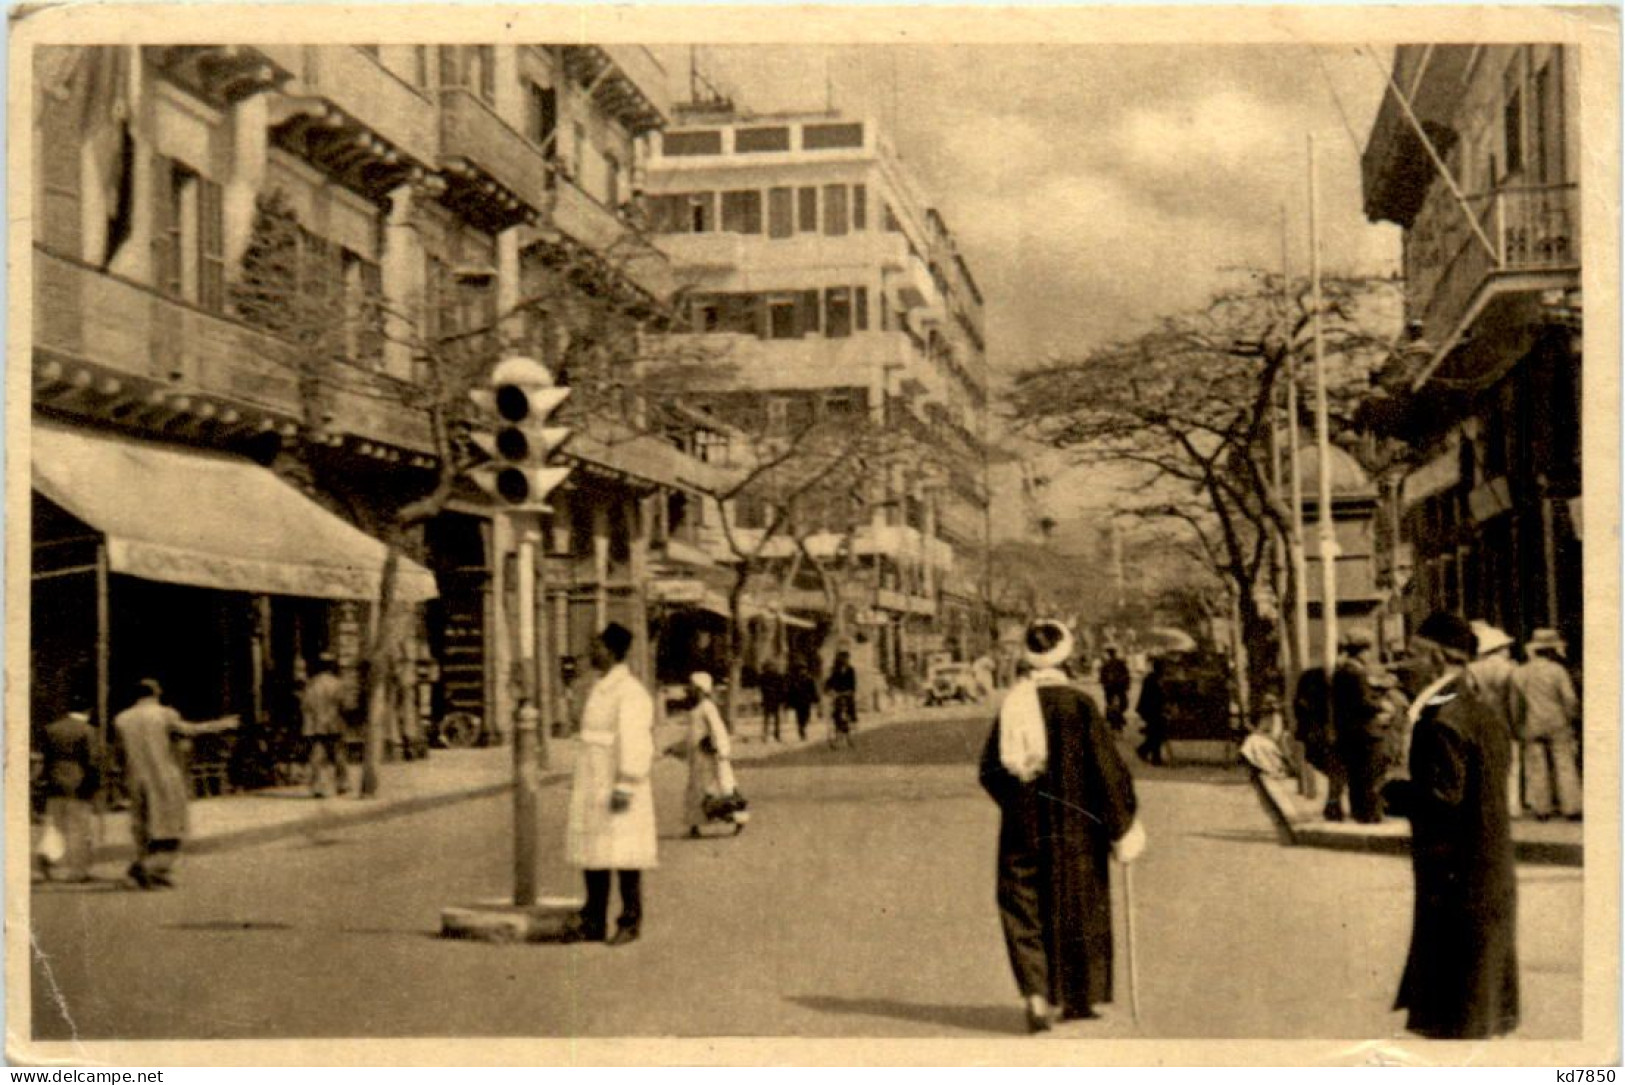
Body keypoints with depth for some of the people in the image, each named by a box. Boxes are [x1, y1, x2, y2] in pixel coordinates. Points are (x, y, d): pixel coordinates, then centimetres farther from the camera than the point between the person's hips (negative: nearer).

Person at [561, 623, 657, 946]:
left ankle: (630, 922, 6)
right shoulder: (600, 689, 15)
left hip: (616, 789, -9)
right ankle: (594, 923, 17)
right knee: (591, 852, 11)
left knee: (622, 857, -3)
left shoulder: (630, 693, -14)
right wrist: (582, 783, 20)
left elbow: (634, 744, -20)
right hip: (593, 787, 9)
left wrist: (625, 787, -24)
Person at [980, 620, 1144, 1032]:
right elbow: (1108, 768, -13)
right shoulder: (1078, 705, -12)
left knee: (1025, 909, 9)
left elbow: (990, 770, 5)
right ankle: (1075, 999, 23)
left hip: (1023, 828, 2)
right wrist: (1124, 827, -3)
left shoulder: (1013, 704, -2)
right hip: (1075, 828, -2)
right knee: (1076, 907, 14)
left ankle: (1037, 995, -8)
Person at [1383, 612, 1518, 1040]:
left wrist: (1390, 792, -11)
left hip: (1456, 876, -10)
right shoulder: (1482, 714, 11)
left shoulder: (1441, 724, -20)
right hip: (1493, 873, 10)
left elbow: (1441, 796, -26)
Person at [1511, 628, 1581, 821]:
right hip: (1557, 725, -3)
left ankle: (1541, 808, 10)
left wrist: (1516, 725, 17)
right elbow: (1570, 699, -12)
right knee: (1565, 764, 4)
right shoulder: (1557, 670, -10)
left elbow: (1515, 703, 8)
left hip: (1532, 726, 3)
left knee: (1536, 767, 8)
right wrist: (1572, 717, 3)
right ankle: (1571, 808, 4)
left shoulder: (1519, 673, 2)